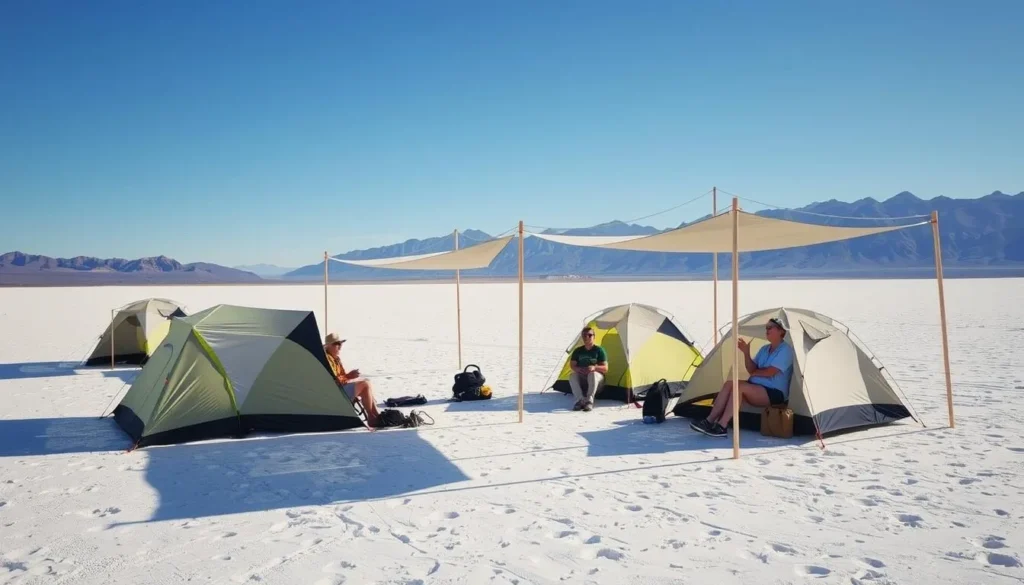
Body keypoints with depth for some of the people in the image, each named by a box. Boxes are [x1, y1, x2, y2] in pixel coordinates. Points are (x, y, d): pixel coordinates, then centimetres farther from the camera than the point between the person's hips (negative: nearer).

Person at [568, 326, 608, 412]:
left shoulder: (599, 350, -6)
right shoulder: (578, 351, 3)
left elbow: (605, 369, -10)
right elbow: (572, 365, 0)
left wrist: (595, 368, -30)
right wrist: (579, 369, -22)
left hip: (597, 379, -3)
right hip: (582, 379, 3)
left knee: (593, 374, -38)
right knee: (572, 375, -28)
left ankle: (589, 401, -39)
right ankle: (580, 400, -34)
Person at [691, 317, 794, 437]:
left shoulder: (786, 350, -9)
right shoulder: (764, 349, 17)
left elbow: (770, 372, -18)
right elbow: (752, 370, 9)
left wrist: (755, 373, 0)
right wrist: (746, 353, -5)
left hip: (774, 393, -8)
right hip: (756, 388, 8)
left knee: (739, 386, -30)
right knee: (729, 383, -17)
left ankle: (721, 426, -32)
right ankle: (709, 421, -24)